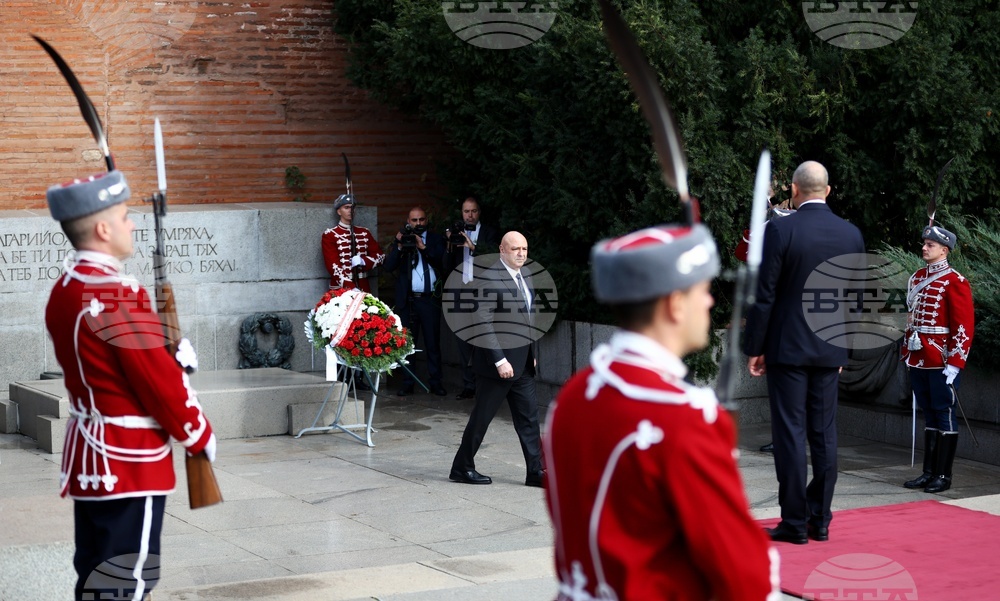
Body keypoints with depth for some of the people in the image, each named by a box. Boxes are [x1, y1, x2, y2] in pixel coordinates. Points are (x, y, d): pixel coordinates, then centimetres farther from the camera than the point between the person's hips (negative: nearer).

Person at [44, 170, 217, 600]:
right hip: (128, 463, -10)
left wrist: (171, 357, 8)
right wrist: (200, 436, -3)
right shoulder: (117, 296, -21)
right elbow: (161, 383, -17)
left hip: (90, 458, 10)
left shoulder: (64, 291, 10)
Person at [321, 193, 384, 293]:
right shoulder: (330, 235, -2)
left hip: (363, 288, 4)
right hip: (341, 289, -4)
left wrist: (363, 261, -12)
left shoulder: (364, 233, 14)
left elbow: (380, 256, 10)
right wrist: (351, 288, -26)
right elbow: (333, 266, -13)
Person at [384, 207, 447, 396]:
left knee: (433, 343, -1)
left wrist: (423, 248, -13)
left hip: (430, 300, -1)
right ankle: (407, 383, 4)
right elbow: (389, 266, 1)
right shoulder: (401, 239, 11)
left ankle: (435, 382, 3)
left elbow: (442, 262, -5)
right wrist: (399, 247, -12)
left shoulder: (436, 240, 9)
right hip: (407, 300, 1)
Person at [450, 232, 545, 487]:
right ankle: (462, 467, 17)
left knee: (528, 417, 7)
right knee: (482, 416, 4)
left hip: (523, 363, 8)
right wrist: (500, 360, -21)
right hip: (497, 361, -8)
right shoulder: (489, 278, -16)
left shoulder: (525, 275, 11)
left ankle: (535, 471, 11)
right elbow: (485, 322, -19)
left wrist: (533, 353, 16)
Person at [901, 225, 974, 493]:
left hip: (941, 361, -7)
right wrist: (907, 354, 15)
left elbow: (964, 326, -13)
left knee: (943, 413, -1)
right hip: (918, 360, 7)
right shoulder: (917, 278, 13)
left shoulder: (954, 282, -9)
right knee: (928, 414, 12)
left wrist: (954, 362, -17)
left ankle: (943, 475, 4)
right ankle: (929, 472, 17)